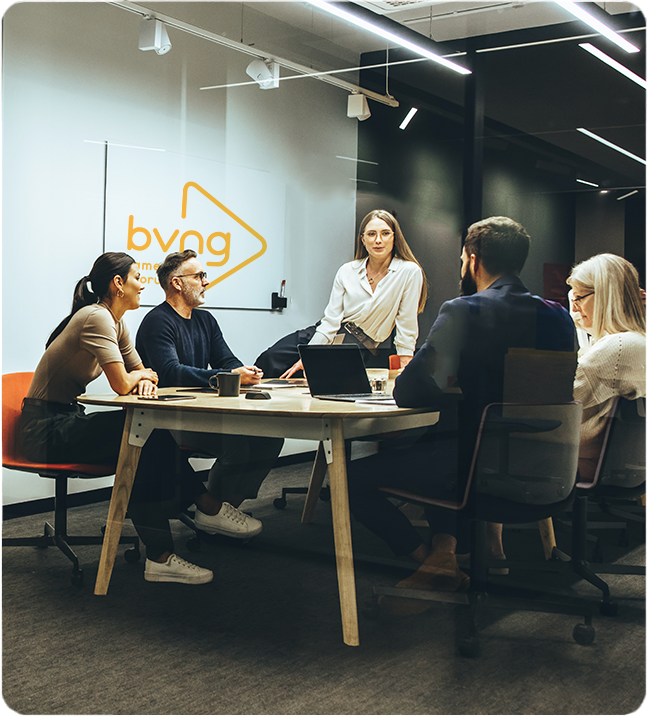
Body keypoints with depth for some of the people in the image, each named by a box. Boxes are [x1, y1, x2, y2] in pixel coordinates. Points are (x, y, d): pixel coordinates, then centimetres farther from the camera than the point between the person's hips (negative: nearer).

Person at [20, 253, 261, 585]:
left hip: (67, 420, 9)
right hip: (46, 429, -9)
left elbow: (142, 373, 11)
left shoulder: (116, 323, 12)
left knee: (156, 438, -7)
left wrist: (145, 380, -14)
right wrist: (144, 374, -4)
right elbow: (121, 385, -27)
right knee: (147, 436, -22)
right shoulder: (96, 318, -19)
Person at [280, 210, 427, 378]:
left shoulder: (409, 272, -9)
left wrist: (405, 372, -10)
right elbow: (331, 320, -2)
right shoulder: (347, 271, 1)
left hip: (375, 356, -3)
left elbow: (406, 325, -7)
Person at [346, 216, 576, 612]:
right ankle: (445, 546, 22)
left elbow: (408, 392, -16)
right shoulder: (560, 317, 2)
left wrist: (445, 385, 6)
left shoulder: (464, 311, -16)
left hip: (475, 468, -7)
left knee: (355, 476, 10)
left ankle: (436, 559, 13)